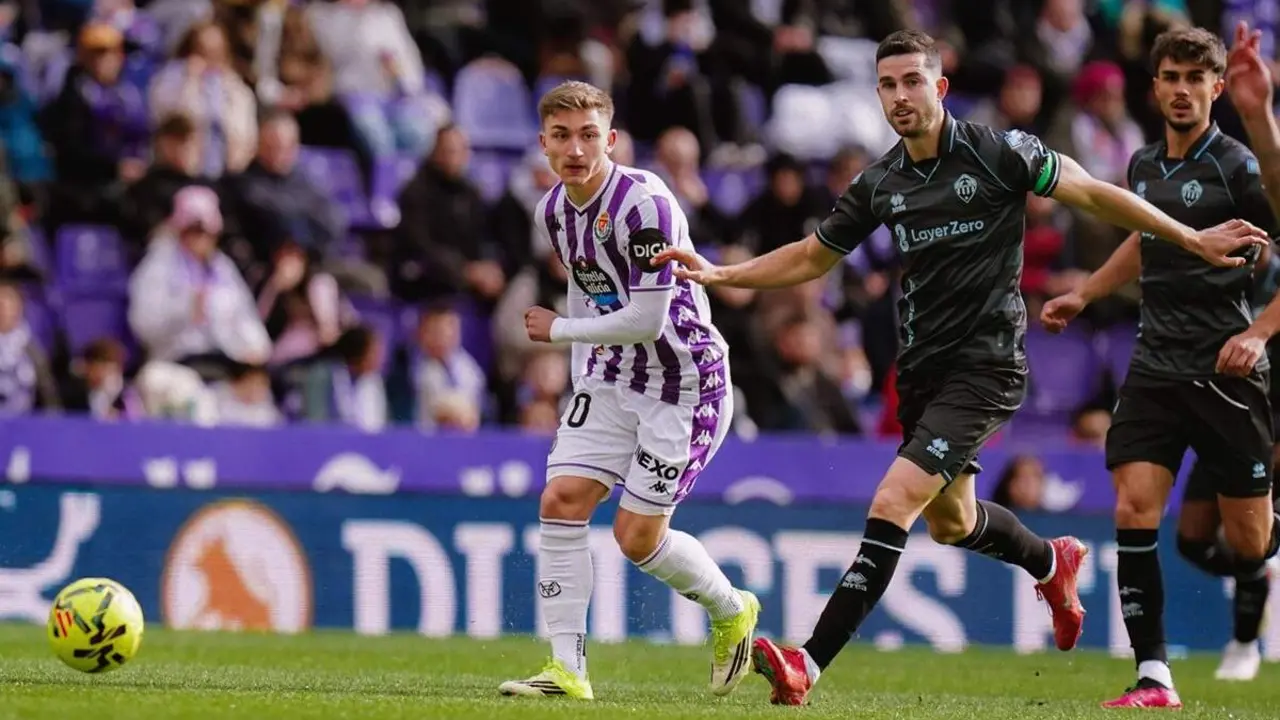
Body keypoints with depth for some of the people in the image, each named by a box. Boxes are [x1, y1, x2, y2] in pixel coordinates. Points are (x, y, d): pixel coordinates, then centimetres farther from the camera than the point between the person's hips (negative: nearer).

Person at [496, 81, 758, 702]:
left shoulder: (643, 203, -25)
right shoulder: (553, 210, 2)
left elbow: (646, 321, -26)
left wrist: (558, 330, -13)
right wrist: (582, 377, 18)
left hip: (684, 380, -7)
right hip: (613, 376, 7)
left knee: (637, 535, -6)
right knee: (562, 499, -9)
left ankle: (732, 611, 23)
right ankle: (567, 668, -5)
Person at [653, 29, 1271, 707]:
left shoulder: (998, 153, -11)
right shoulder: (878, 184, 4)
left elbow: (1093, 193, -3)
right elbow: (811, 257, 16)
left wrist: (1191, 239, -3)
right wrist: (718, 274, 4)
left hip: (985, 365, -7)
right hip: (921, 366, 7)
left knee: (892, 504, -19)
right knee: (950, 520, 22)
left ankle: (809, 665, -23)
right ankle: (1053, 562, 54)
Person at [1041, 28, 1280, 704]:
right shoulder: (1144, 166, 11)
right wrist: (1083, 294, 33)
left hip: (1225, 371, -5)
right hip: (1156, 365, 5)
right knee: (1135, 509, -12)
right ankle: (1153, 677, -10)